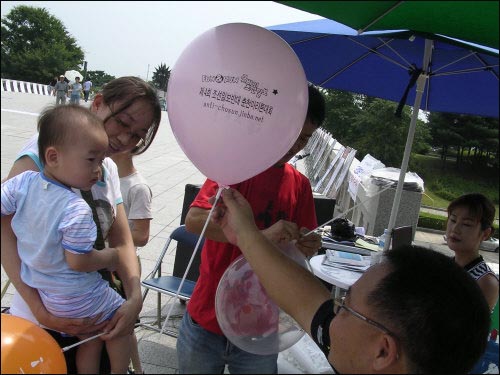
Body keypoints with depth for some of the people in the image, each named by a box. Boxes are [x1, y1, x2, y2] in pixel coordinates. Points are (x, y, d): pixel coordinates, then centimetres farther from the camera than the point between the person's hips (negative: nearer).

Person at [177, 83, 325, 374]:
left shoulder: (301, 185, 3)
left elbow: (294, 249, 9)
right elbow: (193, 220, -22)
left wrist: (308, 246, -14)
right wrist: (260, 234, -32)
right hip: (207, 322, -3)